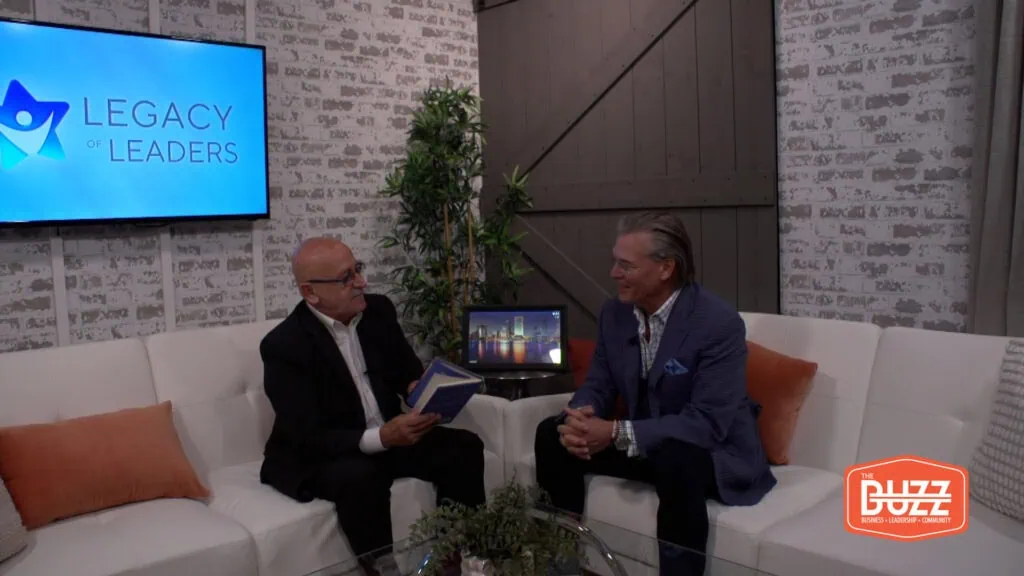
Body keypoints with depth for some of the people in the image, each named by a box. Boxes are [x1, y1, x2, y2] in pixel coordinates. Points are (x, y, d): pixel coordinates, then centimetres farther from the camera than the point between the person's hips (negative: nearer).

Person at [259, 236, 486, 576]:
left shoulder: (378, 310, -1)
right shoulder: (283, 345, -19)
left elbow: (409, 369, 11)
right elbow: (308, 439, -24)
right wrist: (380, 437, -37)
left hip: (390, 435, 6)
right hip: (316, 456, -5)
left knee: (464, 446, -12)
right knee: (360, 476, -37)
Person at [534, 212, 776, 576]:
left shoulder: (719, 324, -24)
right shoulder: (613, 314, -3)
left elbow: (708, 422, -30)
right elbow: (597, 385, 2)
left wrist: (618, 433, -34)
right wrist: (577, 418, -23)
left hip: (716, 453, -6)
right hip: (644, 444, 6)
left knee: (675, 458, -39)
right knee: (552, 436, -7)